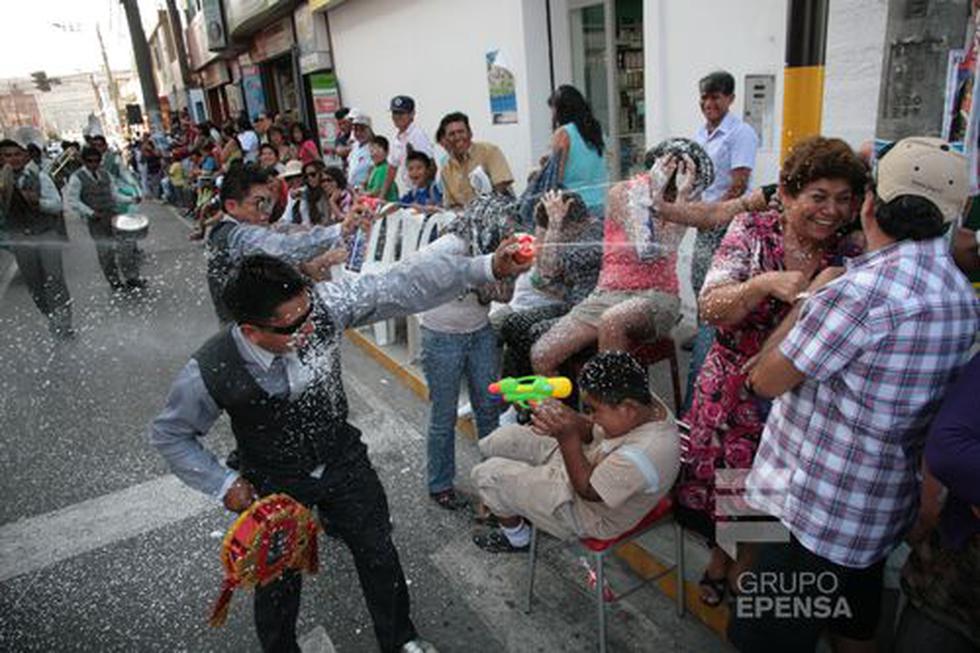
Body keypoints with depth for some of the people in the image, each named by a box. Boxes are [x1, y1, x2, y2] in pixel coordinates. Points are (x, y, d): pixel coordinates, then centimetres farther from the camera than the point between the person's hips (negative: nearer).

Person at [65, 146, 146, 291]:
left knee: (128, 243, 0)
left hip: (114, 215, 4)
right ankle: (115, 281, 19)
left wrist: (130, 200, 0)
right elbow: (71, 201, -8)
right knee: (105, 252, 4)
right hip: (97, 221, -4)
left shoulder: (105, 175, 10)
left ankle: (132, 277, 13)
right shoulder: (77, 178, -5)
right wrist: (90, 212, -18)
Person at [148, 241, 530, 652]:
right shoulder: (209, 373, -29)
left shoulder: (322, 304, -28)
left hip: (344, 460, 2)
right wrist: (223, 484, -13)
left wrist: (486, 267, -33)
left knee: (379, 554, 18)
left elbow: (401, 286, -27)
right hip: (275, 485, -2)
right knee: (279, 583, 16)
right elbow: (169, 434, -9)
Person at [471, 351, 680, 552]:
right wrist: (564, 416, -25)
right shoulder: (642, 400, -15)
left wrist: (567, 436, -35)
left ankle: (517, 537, 25)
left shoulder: (643, 454, -40)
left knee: (487, 474, -4)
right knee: (503, 438, 10)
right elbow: (593, 431, -4)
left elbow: (587, 490, -28)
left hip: (586, 511, -8)